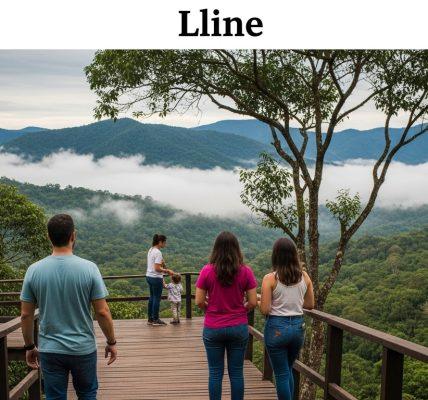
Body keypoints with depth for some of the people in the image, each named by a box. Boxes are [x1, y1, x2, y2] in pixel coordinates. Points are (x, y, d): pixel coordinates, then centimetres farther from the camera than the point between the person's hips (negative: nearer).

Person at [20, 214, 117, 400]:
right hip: (83, 349, -1)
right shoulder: (89, 268, -13)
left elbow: (26, 315, -2)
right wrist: (111, 342, 2)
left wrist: (29, 346, 12)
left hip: (50, 350, 1)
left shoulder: (34, 270, -8)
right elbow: (102, 312, -11)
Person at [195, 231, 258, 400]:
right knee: (236, 372, 11)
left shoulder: (207, 271, -10)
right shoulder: (245, 271, -8)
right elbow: (253, 302, -7)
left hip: (213, 328, -1)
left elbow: (199, 301, -8)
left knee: (215, 373, 10)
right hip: (239, 328, 1)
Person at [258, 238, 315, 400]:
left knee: (281, 374, 9)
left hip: (277, 328, -4)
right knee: (288, 370, 25)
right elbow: (310, 304, 8)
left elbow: (265, 309, -14)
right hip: (298, 326, 4)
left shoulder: (270, 279, -13)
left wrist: (263, 301, 7)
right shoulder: (304, 277, -1)